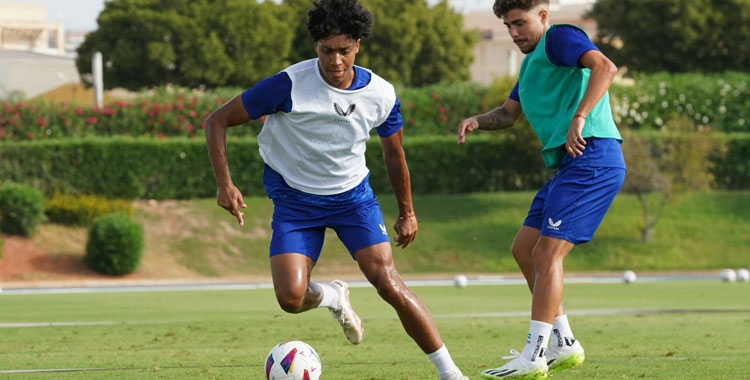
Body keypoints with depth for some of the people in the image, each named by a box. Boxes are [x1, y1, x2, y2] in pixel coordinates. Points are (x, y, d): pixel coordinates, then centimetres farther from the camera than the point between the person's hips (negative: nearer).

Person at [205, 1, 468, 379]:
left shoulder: (381, 95, -10)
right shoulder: (289, 85, -21)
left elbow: (393, 152, 10)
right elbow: (217, 121, -13)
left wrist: (406, 213, 18)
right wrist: (224, 183, -22)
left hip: (353, 195, 1)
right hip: (295, 200, -1)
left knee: (389, 283, -17)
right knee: (291, 298, -17)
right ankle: (332, 296, 21)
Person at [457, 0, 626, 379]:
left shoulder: (560, 37, -5)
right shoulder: (531, 61, 26)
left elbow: (604, 67, -22)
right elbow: (509, 112, 34)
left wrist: (579, 118, -30)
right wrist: (477, 121, 13)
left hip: (590, 159, -11)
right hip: (569, 165, 11)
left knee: (546, 253, -12)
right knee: (523, 249, 13)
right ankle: (564, 344, 16)